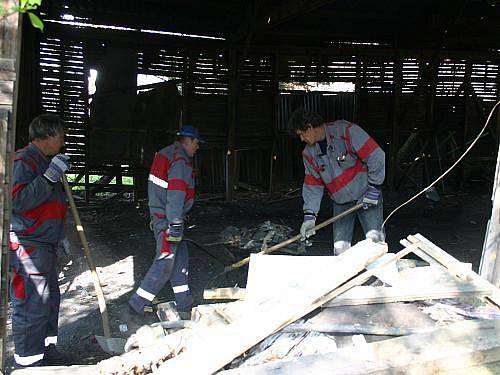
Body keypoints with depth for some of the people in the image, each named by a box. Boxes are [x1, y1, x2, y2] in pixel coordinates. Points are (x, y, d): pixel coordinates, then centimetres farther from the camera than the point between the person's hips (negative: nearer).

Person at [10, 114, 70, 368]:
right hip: (27, 245, -10)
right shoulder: (24, 161, -13)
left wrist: (60, 235, 29)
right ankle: (27, 361, 6)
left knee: (50, 298, 17)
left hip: (45, 245, 10)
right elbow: (18, 201, -26)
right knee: (33, 304, -5)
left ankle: (46, 349, 31)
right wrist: (49, 177, -27)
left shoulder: (45, 162, 19)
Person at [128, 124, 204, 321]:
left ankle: (184, 305, 20)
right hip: (168, 219, -10)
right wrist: (176, 223, -24)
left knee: (180, 258, 14)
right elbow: (175, 194, -23)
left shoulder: (165, 154, 16)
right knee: (164, 263, -4)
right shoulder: (181, 160, -15)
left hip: (159, 215, 10)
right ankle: (136, 306, 2)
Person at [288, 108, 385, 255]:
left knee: (374, 237, -17)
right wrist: (309, 215, -4)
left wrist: (374, 188, -16)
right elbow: (312, 185, 5)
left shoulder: (347, 131, -18)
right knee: (340, 247, -1)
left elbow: (376, 157, -19)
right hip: (341, 202, 5)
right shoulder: (309, 154, 1)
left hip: (367, 195, -5)